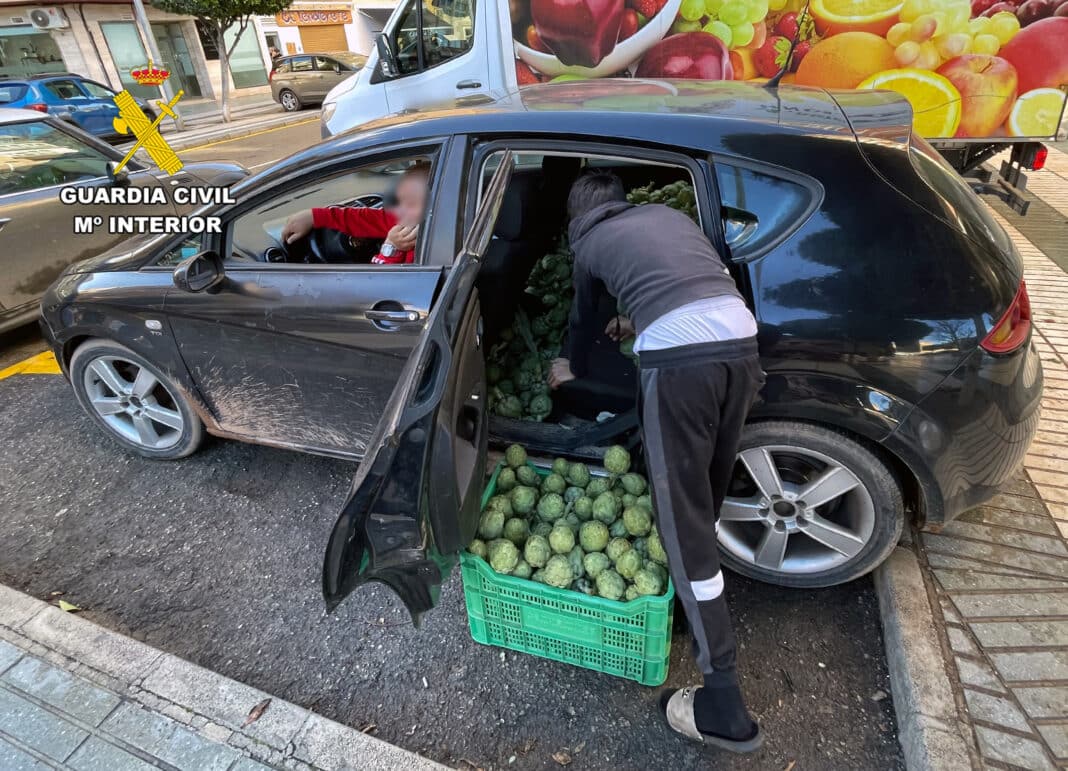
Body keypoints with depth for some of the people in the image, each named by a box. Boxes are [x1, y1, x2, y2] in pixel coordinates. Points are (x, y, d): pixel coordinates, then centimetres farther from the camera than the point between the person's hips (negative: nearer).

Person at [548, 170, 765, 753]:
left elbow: (583, 317, 34)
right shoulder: (668, 213, 30)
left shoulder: (589, 243, 20)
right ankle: (693, 586, 46)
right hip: (740, 338, 6)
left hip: (677, 355, -6)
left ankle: (724, 707, 11)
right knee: (708, 494, 23)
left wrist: (572, 368, 54)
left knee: (684, 522, 2)